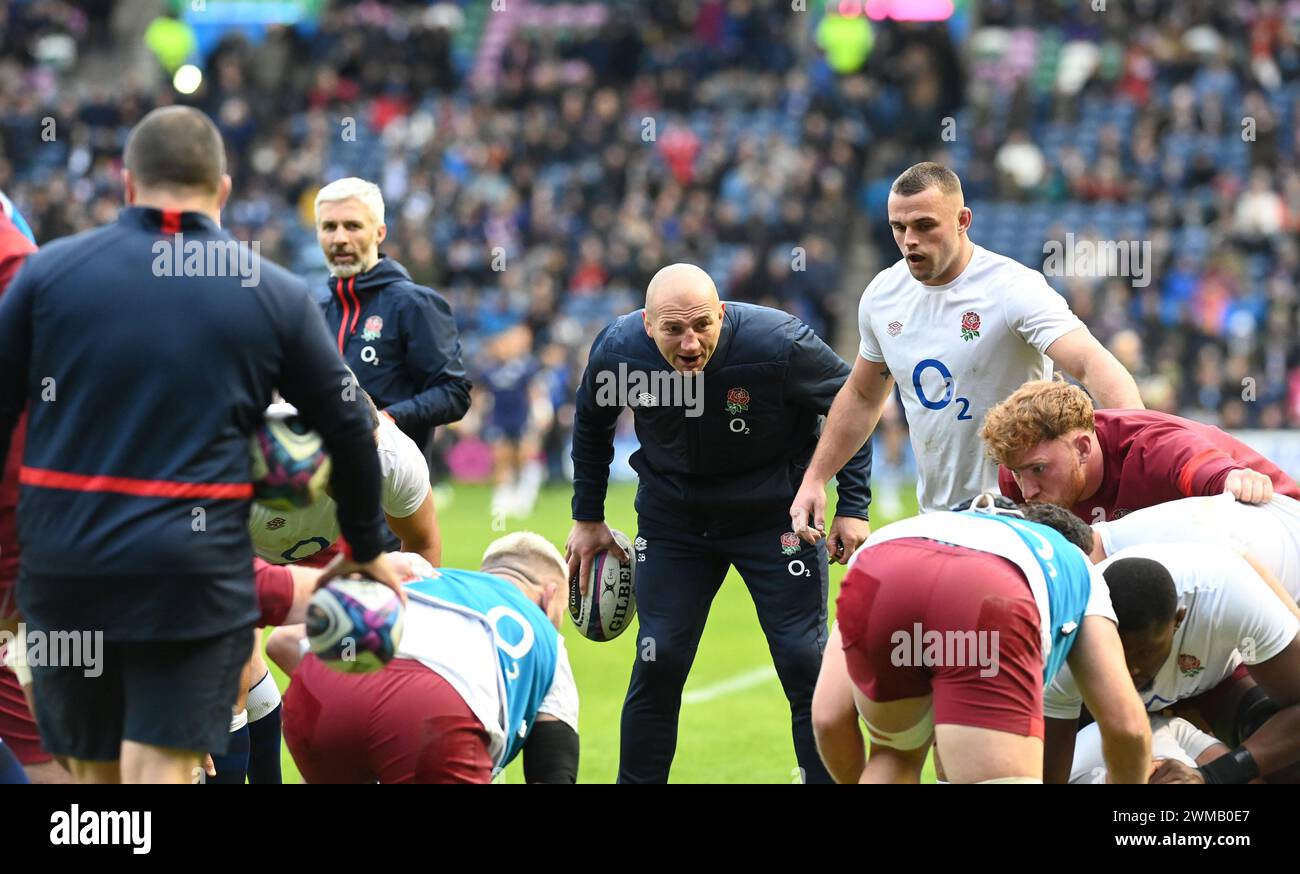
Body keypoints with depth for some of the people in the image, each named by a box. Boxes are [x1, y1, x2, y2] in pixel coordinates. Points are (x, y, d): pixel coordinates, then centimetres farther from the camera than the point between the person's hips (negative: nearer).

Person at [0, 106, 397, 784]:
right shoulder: (276, 296, 5)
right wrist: (366, 549, 26)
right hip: (196, 576, -1)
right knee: (159, 774, -3)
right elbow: (348, 431, 11)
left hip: (61, 572, 1)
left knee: (92, 773, 14)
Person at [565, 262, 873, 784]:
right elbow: (591, 422, 5)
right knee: (658, 663, -3)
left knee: (804, 660, -7)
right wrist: (587, 518, 9)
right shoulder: (618, 350, -19)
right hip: (672, 517, 2)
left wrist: (853, 506, -11)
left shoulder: (777, 344, -28)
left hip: (776, 518, -2)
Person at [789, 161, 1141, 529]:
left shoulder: (1014, 289, -15)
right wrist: (814, 480, 16)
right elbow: (862, 395, 22)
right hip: (935, 517, 6)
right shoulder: (882, 295, 5)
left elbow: (1093, 363, -28)